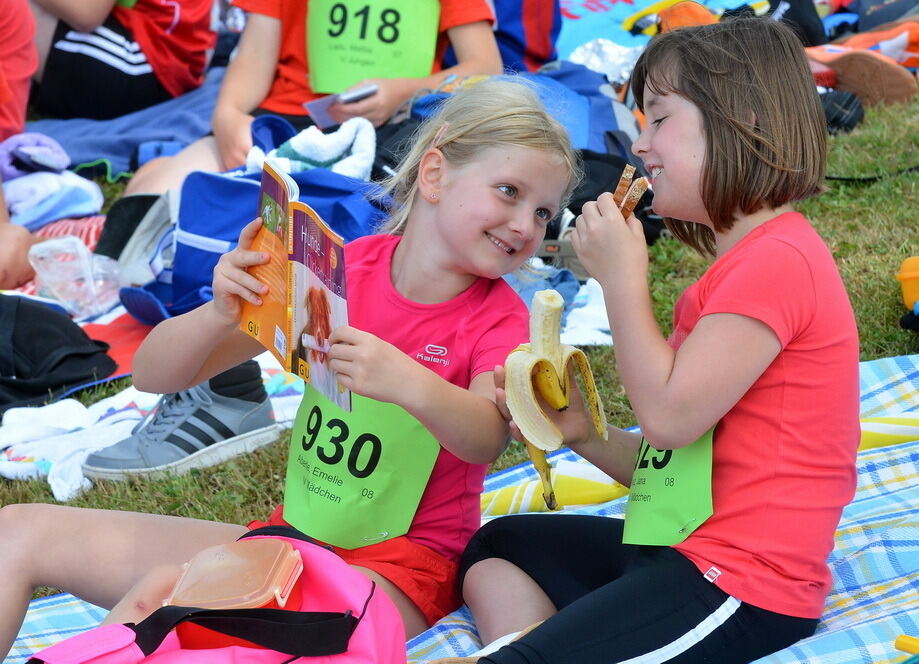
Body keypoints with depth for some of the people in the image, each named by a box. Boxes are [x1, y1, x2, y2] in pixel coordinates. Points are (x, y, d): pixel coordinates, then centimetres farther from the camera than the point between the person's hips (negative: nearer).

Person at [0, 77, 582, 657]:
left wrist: (409, 384, -45)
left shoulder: (498, 317, -5)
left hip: (401, 565, -4)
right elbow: (152, 375, -2)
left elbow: (489, 441, -27)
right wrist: (218, 316, -23)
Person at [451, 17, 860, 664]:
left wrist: (621, 277, -13)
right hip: (678, 545, 11)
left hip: (740, 585, -11)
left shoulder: (778, 260, -16)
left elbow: (670, 416, -21)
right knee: (496, 548, 19)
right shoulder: (741, 266, 18)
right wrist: (586, 436, 1)